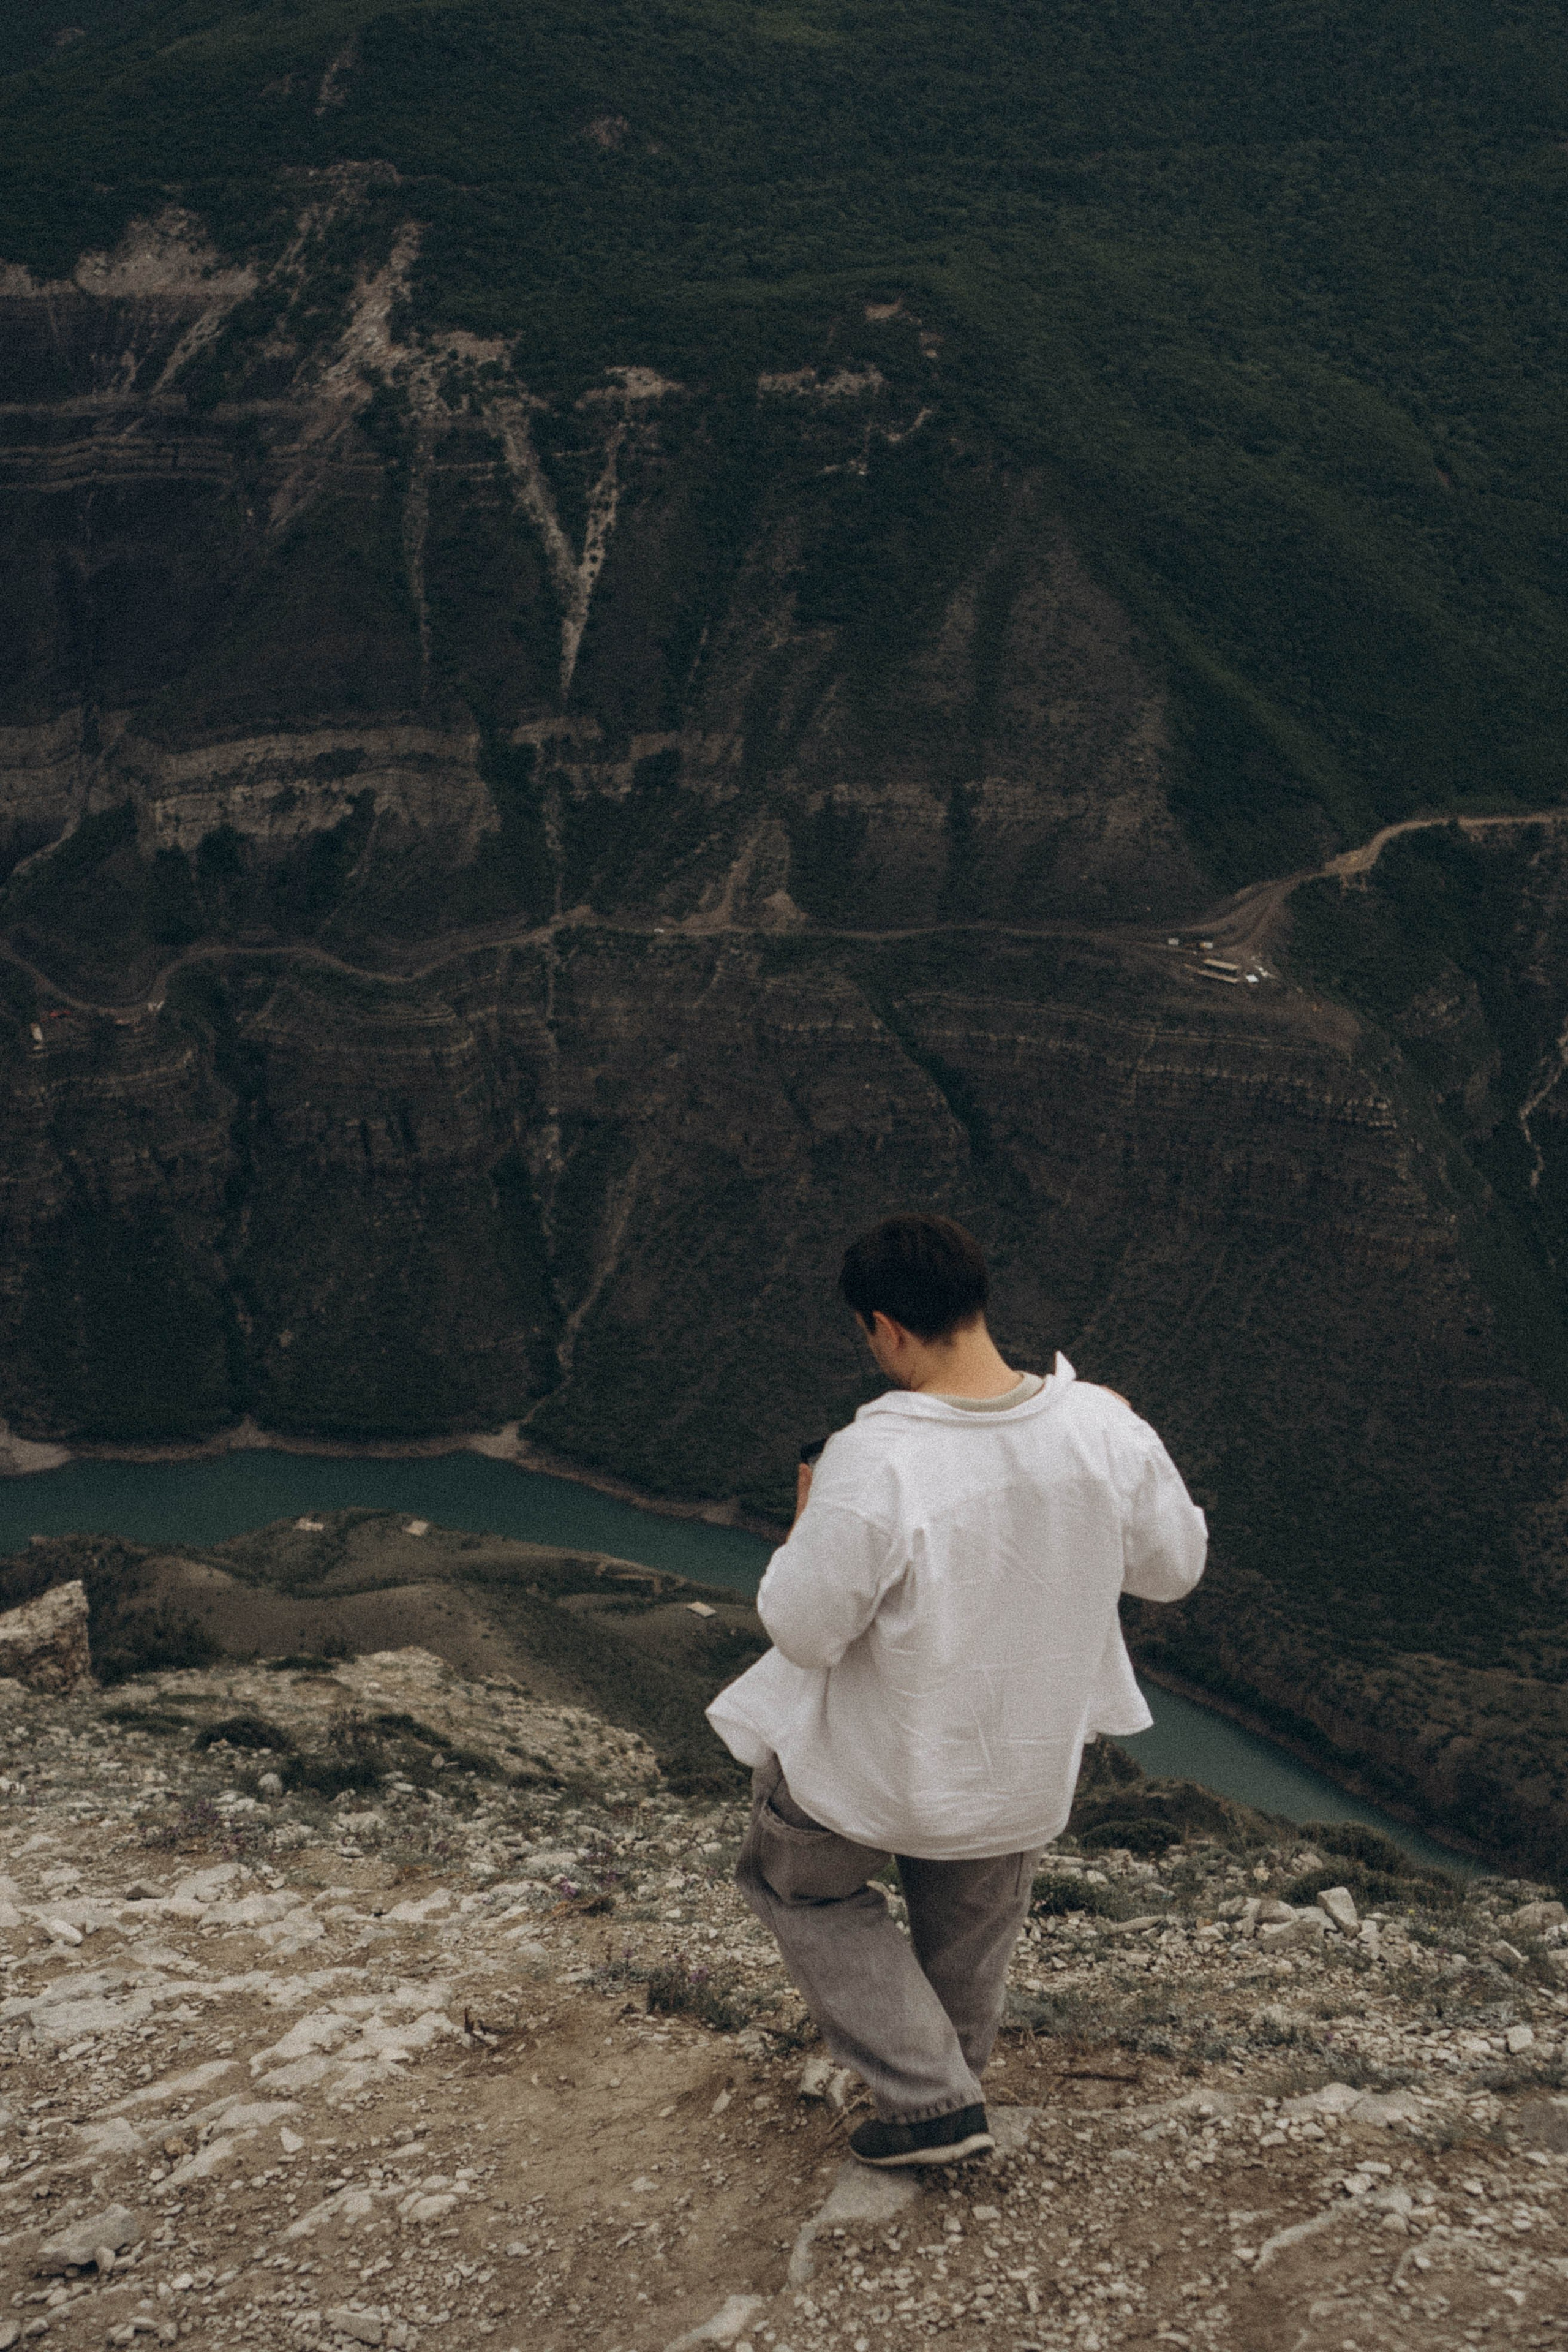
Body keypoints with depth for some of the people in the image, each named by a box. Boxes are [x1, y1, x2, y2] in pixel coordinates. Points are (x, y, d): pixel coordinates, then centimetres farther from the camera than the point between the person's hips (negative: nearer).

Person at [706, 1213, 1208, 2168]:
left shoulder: (872, 1464, -34)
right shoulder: (1104, 1430, -20)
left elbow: (802, 1631, -24)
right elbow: (1174, 1568, -3)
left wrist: (809, 1525, -6)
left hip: (874, 1765, -4)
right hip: (1029, 1764, 5)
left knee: (797, 1878, 27)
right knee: (974, 1925, 32)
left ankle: (929, 2098, 22)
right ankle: (952, 2072, 58)